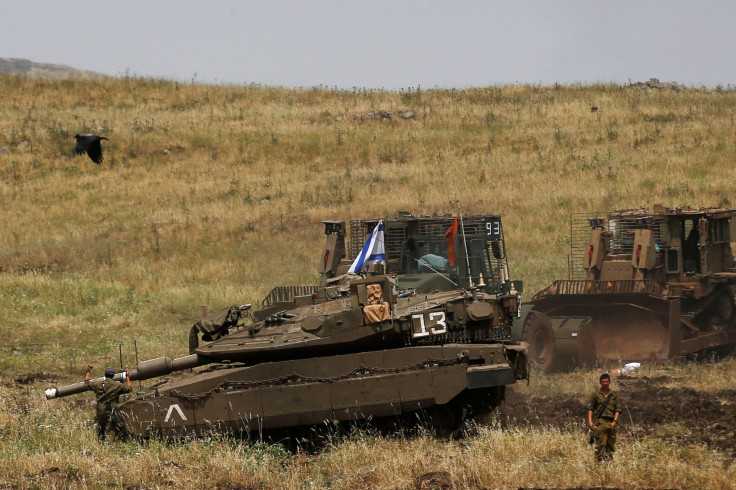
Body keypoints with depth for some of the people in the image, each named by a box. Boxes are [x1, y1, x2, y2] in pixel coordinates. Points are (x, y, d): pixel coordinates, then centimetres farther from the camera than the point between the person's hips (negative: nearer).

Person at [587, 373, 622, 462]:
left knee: (611, 444, 4)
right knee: (600, 444, -8)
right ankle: (599, 460, -6)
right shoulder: (596, 395, 7)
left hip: (611, 423, 2)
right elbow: (590, 408, 7)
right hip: (600, 422, -2)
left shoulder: (614, 395, 12)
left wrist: (615, 421, -3)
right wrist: (590, 421, -3)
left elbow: (618, 410, 9)